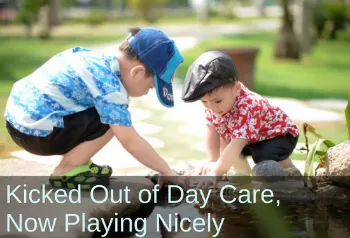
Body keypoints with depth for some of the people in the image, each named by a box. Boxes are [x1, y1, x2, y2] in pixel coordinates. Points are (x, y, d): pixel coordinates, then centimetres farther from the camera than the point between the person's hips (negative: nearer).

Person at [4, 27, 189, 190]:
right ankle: (65, 172, -3)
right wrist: (166, 171, -10)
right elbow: (130, 141, -20)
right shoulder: (109, 86, -20)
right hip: (35, 131, -10)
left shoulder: (100, 60, 8)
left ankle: (74, 163, 17)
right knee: (111, 122, -15)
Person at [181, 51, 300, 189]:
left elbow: (235, 146, -49)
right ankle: (246, 175, 16)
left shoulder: (246, 109, -43)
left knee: (266, 159, -32)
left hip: (279, 133, -8)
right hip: (251, 139, 8)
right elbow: (212, 131, -13)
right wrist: (213, 161, -21)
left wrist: (216, 173, -53)